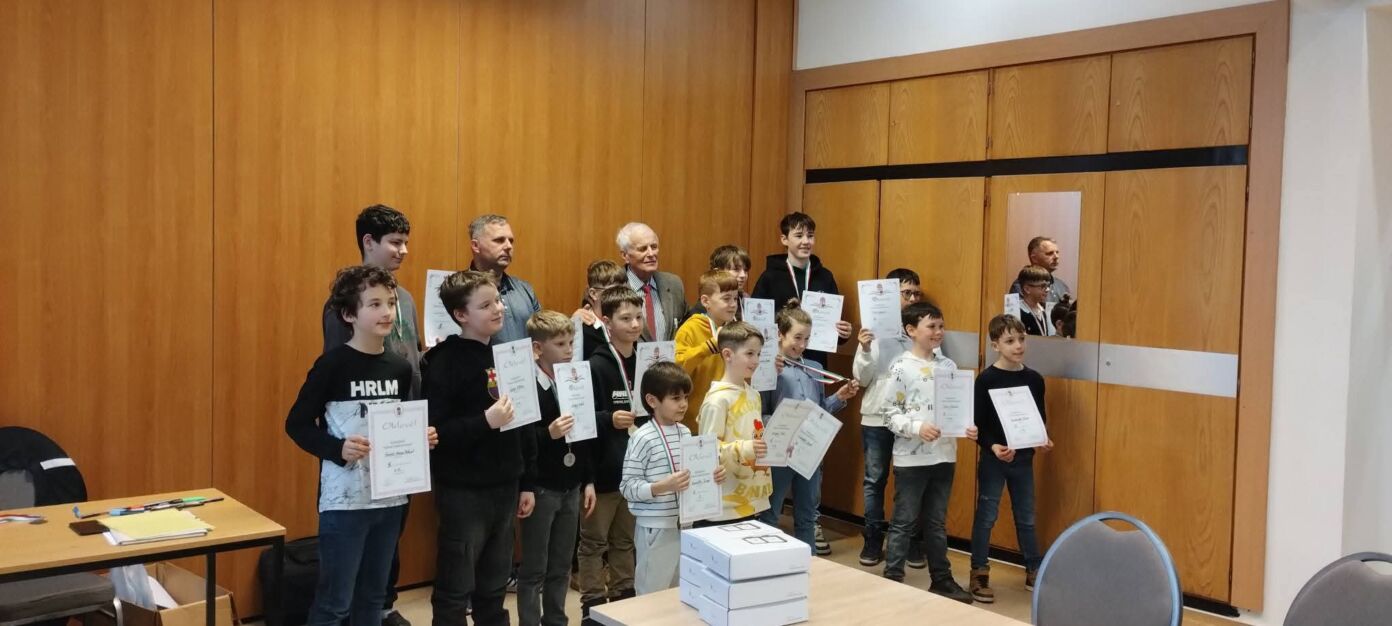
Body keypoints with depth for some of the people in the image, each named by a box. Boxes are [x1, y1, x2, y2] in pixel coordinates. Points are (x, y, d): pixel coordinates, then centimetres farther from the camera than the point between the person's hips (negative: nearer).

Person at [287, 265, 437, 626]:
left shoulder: (400, 367, 5)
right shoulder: (333, 364, -12)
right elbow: (297, 424, -9)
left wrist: (420, 438, -4)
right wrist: (337, 449, -23)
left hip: (391, 499, 6)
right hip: (345, 501, -5)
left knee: (373, 595, 15)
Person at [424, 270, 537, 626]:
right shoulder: (445, 362, -13)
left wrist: (528, 483, 13)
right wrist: (485, 421, -28)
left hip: (505, 487, 6)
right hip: (464, 491, -6)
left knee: (495, 587, 17)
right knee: (455, 590, 5)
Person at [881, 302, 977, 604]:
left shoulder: (948, 365, 6)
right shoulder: (901, 367, -8)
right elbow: (892, 414, -9)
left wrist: (967, 427, -9)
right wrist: (917, 427, -23)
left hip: (944, 455, 5)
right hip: (911, 457, -5)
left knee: (937, 522, 16)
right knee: (905, 521, 3)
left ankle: (941, 579, 26)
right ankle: (892, 579, 12)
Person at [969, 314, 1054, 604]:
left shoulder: (1034, 379, 1)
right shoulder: (987, 379, -11)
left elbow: (1041, 418, 9)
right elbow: (978, 423, -12)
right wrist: (992, 446, -27)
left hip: (1024, 457, 4)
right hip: (993, 458, -4)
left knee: (1026, 517, 15)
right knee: (986, 516, 3)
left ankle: (1034, 572, 27)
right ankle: (979, 575, 13)